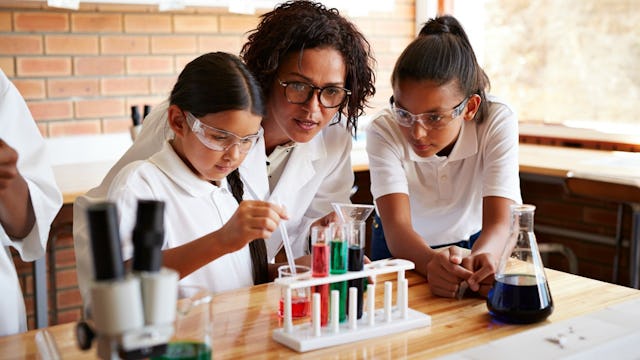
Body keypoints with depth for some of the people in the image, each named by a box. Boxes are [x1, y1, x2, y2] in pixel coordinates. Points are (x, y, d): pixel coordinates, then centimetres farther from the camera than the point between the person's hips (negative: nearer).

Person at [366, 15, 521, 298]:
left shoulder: (498, 122, -22)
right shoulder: (384, 131, -24)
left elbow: (499, 222, -30)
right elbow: (397, 227, -33)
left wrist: (482, 258, -53)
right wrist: (432, 262, -55)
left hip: (473, 246, 1)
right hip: (402, 251, -1)